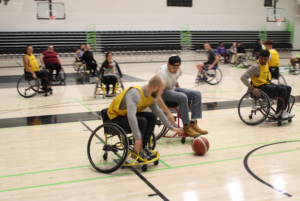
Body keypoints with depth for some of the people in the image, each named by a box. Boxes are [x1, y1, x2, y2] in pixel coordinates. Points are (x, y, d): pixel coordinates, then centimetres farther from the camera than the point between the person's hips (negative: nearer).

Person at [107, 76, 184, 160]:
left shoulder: (151, 97, -4)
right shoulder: (135, 93, -32)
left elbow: (160, 113, 11)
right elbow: (131, 116, -42)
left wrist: (172, 127, 12)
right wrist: (138, 138, -42)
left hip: (129, 114, 8)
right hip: (116, 116, -8)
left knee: (152, 116, -10)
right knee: (141, 121, -29)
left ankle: (144, 147, -6)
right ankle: (137, 152, -12)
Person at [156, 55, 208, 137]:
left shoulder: (179, 69, -8)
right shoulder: (162, 73, -32)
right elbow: (157, 96, -39)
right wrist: (168, 113, -43)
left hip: (172, 89, 8)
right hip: (163, 92, -8)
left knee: (197, 94, -8)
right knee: (183, 97, -34)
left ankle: (193, 123, -13)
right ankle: (186, 127, -24)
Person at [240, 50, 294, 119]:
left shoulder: (266, 64, 12)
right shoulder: (256, 66, -15)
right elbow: (243, 78, -22)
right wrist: (252, 89, -25)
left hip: (268, 84, 9)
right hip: (261, 86, -9)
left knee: (288, 88, 0)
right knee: (282, 89, -23)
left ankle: (283, 111, 5)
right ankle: (278, 113, -12)